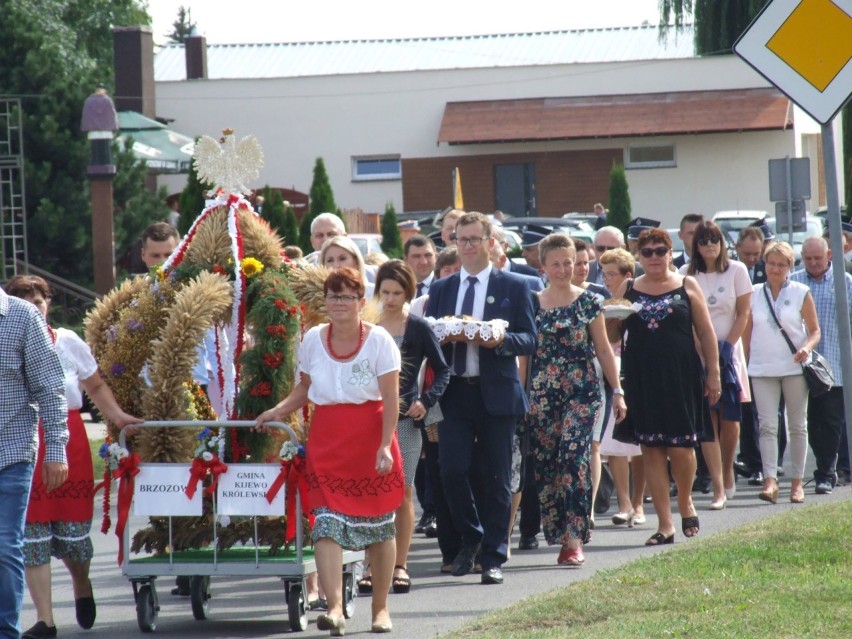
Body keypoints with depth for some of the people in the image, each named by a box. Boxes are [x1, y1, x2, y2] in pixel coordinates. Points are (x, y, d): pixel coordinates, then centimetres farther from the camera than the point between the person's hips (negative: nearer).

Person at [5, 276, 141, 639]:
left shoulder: (68, 343, 4)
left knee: (73, 529, 4)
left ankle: (82, 586, 38)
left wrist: (117, 416, 1)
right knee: (32, 535, -3)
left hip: (69, 444, 1)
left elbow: (96, 386, 15)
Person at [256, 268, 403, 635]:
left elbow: (391, 398, -7)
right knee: (327, 524, -12)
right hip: (327, 444, 2)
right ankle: (335, 608, -19)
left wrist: (385, 446, -15)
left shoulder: (379, 340, -5)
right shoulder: (313, 340, 6)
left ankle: (380, 608, 20)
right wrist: (279, 411, 0)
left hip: (371, 440, -2)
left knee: (379, 525, 7)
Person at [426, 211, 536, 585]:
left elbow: (529, 340, 1)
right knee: (452, 470, -8)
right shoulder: (441, 289, 14)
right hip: (454, 391, 2)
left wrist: (501, 340, -19)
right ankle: (470, 539, 16)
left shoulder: (513, 287, 5)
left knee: (497, 477, 1)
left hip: (496, 392, -2)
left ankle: (493, 558, 8)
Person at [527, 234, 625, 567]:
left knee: (573, 458, -15)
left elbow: (603, 349, 7)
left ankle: (574, 538, -17)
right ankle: (561, 535, 10)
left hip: (582, 391, -3)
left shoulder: (588, 301, 3)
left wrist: (617, 391, 5)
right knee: (545, 464, 1)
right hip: (542, 395, 3)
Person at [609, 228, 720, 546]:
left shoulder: (687, 286, 6)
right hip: (642, 380, 2)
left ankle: (685, 501, 23)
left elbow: (705, 332, 6)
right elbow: (612, 335, 12)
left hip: (681, 376, -2)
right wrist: (614, 317, -10)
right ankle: (665, 524, 4)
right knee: (651, 449, 1)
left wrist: (713, 372, 0)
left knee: (681, 446, -6)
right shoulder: (628, 289, 9)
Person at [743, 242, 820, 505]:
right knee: (767, 425, -9)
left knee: (797, 425, 6)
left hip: (794, 367, 0)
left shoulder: (801, 293, 1)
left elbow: (815, 330, 4)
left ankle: (797, 482, 13)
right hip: (762, 368, 0)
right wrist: (744, 365, 4)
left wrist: (807, 347, -16)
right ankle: (770, 480, -15)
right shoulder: (753, 294, 5)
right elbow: (746, 334, 9)